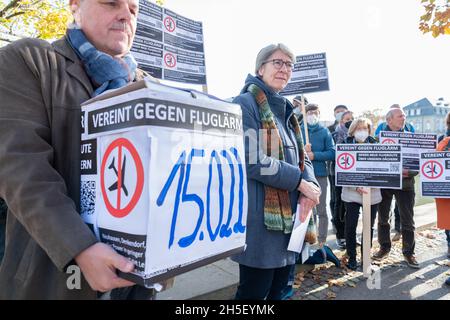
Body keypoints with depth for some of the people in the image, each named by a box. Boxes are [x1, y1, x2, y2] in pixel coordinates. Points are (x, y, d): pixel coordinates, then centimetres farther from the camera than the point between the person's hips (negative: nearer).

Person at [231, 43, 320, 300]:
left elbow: (302, 157, 15)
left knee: (278, 289, 19)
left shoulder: (285, 110, 17)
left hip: (288, 215, 8)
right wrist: (300, 182, -15)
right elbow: (252, 160, -21)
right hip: (260, 217, -8)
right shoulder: (245, 103, -9)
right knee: (254, 292, 5)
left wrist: (310, 185, -6)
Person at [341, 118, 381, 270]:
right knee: (350, 226, -1)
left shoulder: (375, 145, 7)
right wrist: (356, 186, -17)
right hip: (352, 192, -2)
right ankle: (351, 257, 14)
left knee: (369, 226, 10)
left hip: (372, 192, 2)